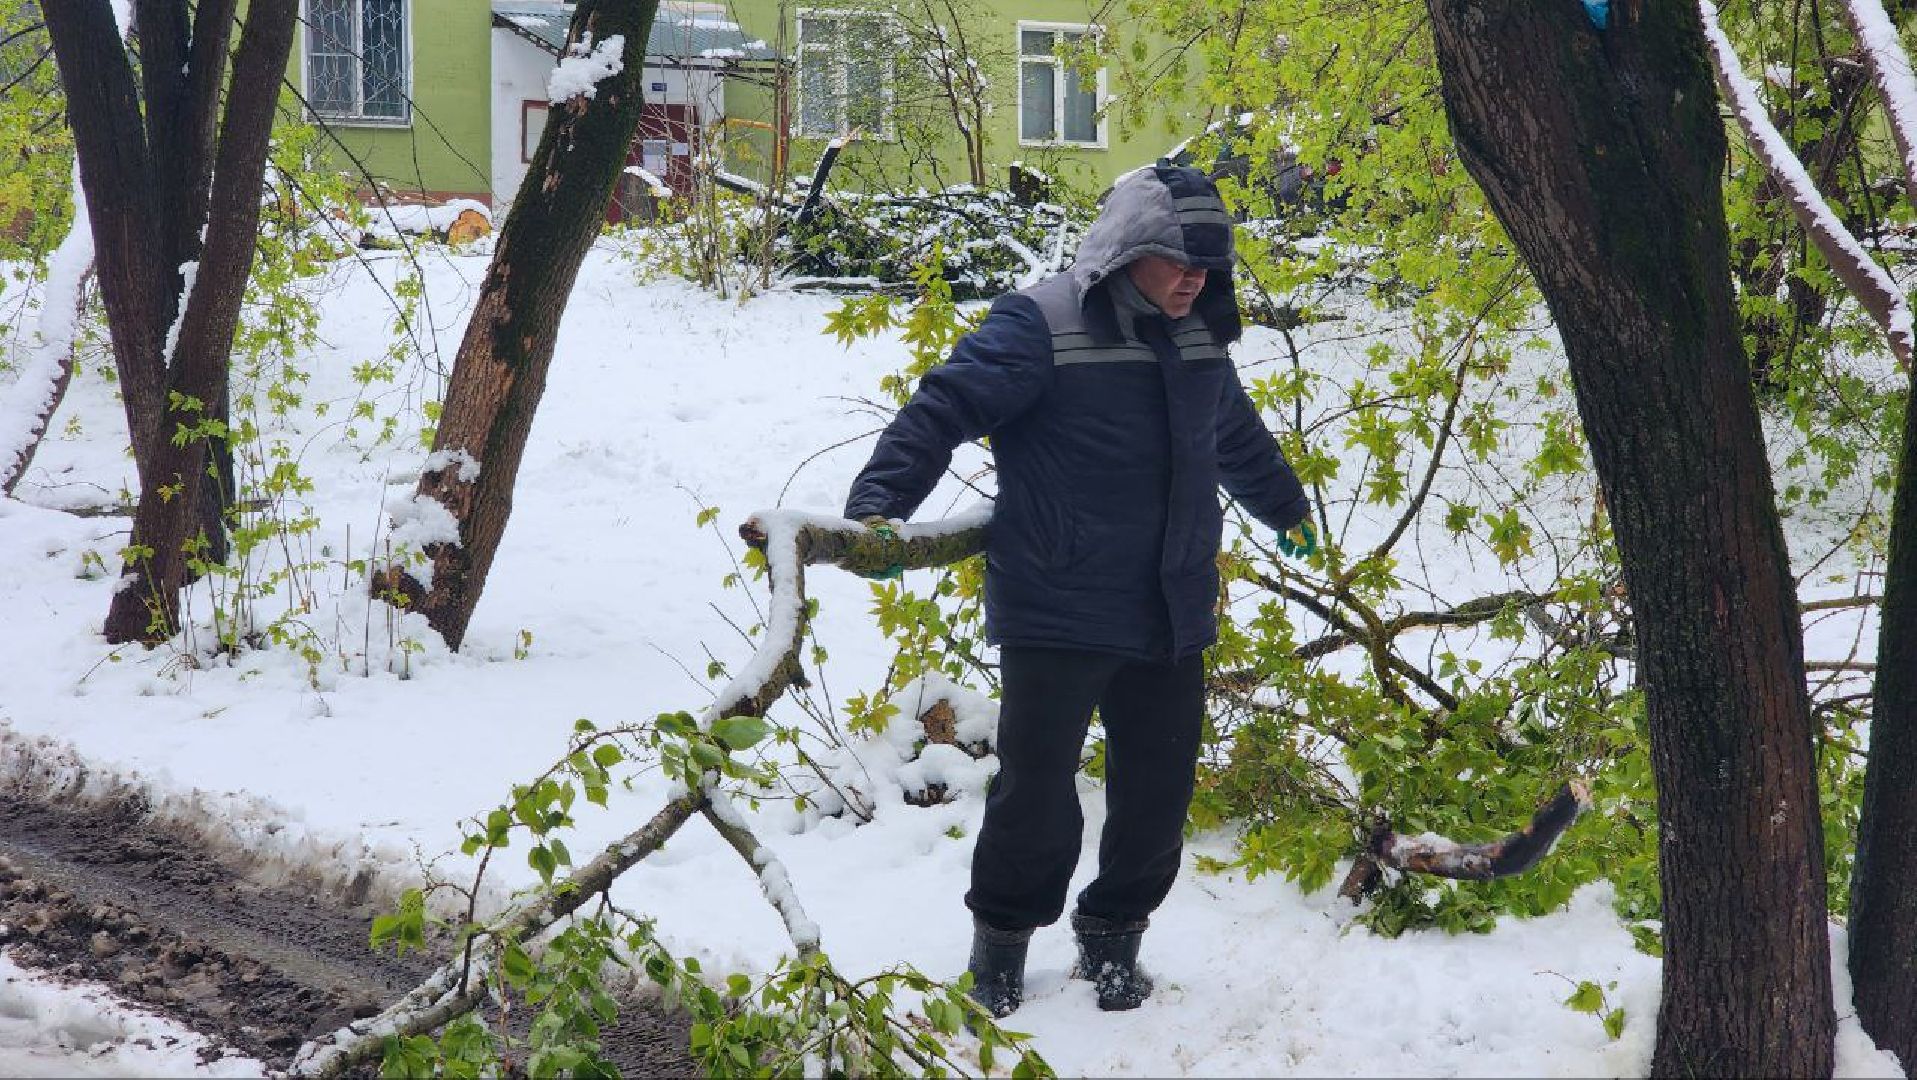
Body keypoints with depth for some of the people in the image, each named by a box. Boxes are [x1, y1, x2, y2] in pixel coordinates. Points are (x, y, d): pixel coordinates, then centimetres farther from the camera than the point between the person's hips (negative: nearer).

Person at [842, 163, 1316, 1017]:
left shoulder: (1196, 342, 11)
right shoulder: (1041, 326, -13)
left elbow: (1239, 438, 31)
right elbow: (944, 408, -19)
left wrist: (1285, 511, 46)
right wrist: (878, 507, -31)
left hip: (1170, 618, 6)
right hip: (1056, 618, -6)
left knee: (1159, 790, 10)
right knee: (1037, 789, 0)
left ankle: (1112, 938, 28)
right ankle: (1001, 943, 21)